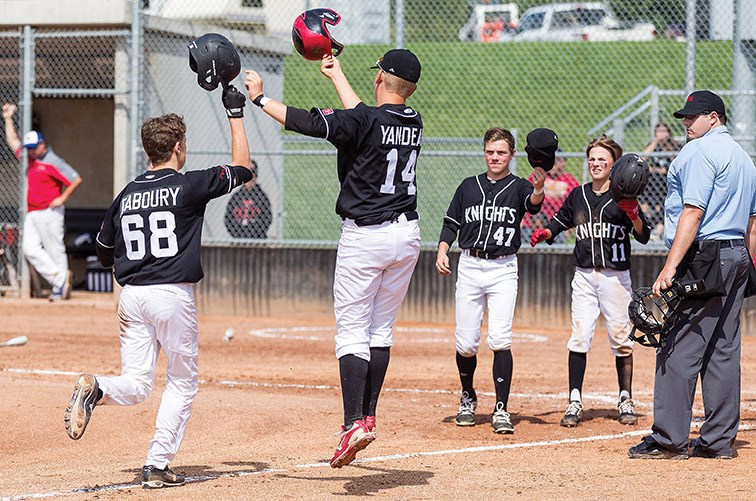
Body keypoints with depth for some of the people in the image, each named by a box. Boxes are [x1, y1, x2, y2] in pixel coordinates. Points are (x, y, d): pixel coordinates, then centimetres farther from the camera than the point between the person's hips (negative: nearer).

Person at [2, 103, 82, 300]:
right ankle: (60, 279, -2)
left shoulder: (52, 162, -12)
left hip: (50, 212, -9)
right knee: (30, 248, -2)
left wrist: (63, 198, -15)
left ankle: (60, 289, 1)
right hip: (32, 214, 9)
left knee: (55, 250, -4)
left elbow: (76, 179, -14)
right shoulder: (30, 158, 12)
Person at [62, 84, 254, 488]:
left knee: (135, 386, 7)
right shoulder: (188, 186, -5)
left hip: (131, 297, 4)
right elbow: (241, 168, 6)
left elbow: (104, 255, 17)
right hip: (172, 294, -4)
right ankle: (157, 465, 3)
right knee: (182, 380, 10)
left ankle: (96, 388, -26)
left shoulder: (126, 197, 10)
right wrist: (236, 114, 13)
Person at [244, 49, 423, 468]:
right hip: (407, 234, 6)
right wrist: (336, 75, 33)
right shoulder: (413, 123, 4)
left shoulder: (365, 122, -16)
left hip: (365, 236, -6)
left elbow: (304, 122, -17)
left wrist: (259, 98, -2)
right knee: (381, 330, 15)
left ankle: (354, 423, -18)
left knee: (352, 332, -6)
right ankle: (367, 416, 19)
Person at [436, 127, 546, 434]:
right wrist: (442, 252, -3)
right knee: (466, 343, 2)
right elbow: (451, 224, 14)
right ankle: (468, 398, 27)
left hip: (503, 270, -2)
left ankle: (501, 409, -10)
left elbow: (533, 204, -20)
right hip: (469, 267, 2)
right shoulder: (469, 187, 11)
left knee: (500, 340, -14)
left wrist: (538, 190, -42)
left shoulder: (518, 187, 3)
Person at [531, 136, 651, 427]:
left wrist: (633, 214, -25)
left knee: (620, 338, 1)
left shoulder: (622, 197, -2)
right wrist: (544, 234, 5)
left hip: (615, 276, -3)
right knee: (579, 337, -5)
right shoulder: (578, 196, 11)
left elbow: (643, 236, -7)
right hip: (584, 277, 3)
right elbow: (560, 221, 25)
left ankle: (625, 400, 12)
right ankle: (575, 401, -3)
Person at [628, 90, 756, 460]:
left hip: (702, 258, -10)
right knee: (723, 351, 9)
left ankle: (669, 440, -10)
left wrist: (670, 268, -23)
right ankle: (719, 440, 11)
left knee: (679, 349, -8)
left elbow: (693, 212, -19)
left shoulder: (699, 151, -9)